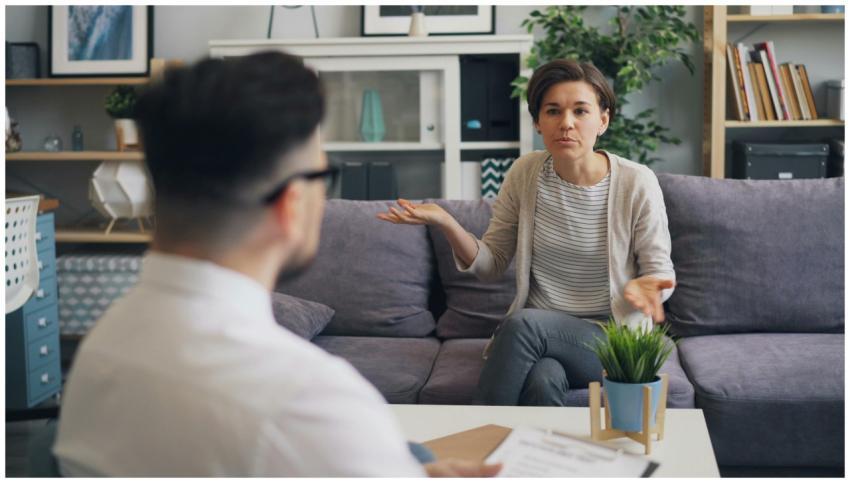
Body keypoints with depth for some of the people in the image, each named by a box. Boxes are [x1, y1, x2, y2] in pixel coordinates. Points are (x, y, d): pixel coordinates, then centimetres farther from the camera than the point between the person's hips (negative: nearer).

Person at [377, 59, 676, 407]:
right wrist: (445, 223, -14)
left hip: (613, 337, -2)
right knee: (542, 380, -34)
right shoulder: (525, 173, 0)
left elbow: (660, 273, 0)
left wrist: (647, 286, -25)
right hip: (540, 337, 2)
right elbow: (491, 264, 5)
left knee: (523, 323, -31)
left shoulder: (636, 183, -9)